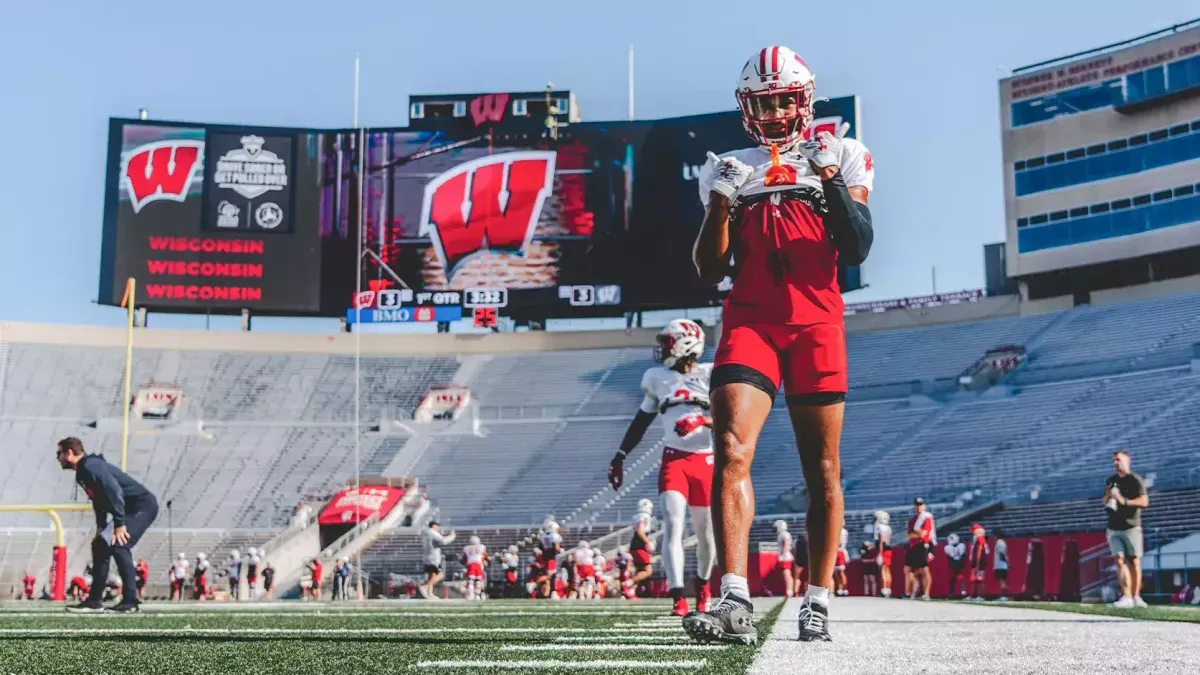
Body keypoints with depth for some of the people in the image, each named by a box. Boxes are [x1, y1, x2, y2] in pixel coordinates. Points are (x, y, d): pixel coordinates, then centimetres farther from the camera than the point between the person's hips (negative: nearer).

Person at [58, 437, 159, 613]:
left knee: (119, 546, -22)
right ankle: (94, 601, 16)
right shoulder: (82, 472, 14)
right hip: (131, 510, 11)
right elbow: (99, 500, 23)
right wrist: (101, 527, 15)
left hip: (143, 506, -11)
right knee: (100, 545, 12)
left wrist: (119, 524, -28)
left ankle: (129, 601, -20)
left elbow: (114, 491, -27)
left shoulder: (91, 466, -17)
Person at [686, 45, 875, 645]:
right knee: (731, 449, -18)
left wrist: (831, 179, -12)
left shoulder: (838, 157, 10)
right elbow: (709, 271, 9)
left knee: (822, 469, 2)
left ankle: (817, 603, 13)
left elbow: (857, 250, -3)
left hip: (816, 326, 0)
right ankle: (735, 605, -22)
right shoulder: (732, 169, 14)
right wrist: (721, 202, -4)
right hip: (749, 322, 1)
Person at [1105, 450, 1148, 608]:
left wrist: (1124, 501, -23)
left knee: (1134, 561, -1)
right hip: (1113, 528, 4)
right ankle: (1126, 596, -13)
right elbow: (1105, 502, 23)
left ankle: (1136, 596, 7)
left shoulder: (1135, 479, -3)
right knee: (1119, 560, -8)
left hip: (1131, 527, -4)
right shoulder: (1111, 480, 15)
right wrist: (1108, 495, 1)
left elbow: (1144, 501, -13)